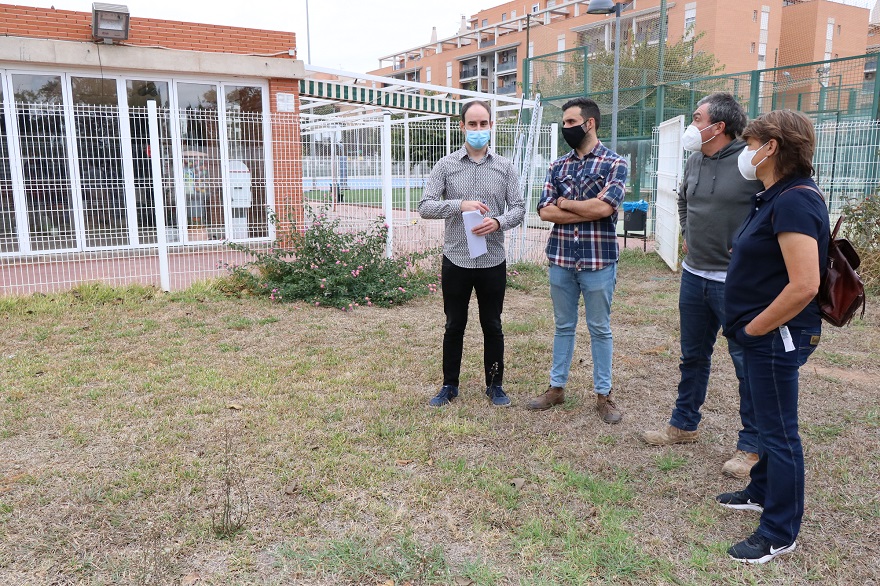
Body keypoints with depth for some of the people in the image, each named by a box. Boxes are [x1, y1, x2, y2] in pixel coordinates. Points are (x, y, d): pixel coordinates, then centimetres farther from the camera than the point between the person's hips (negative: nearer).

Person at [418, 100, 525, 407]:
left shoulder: (505, 167, 4)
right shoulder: (446, 166, 0)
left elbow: (518, 208, 1)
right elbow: (425, 206, -7)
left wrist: (498, 222, -19)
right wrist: (461, 204, -21)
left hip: (493, 261, 1)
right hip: (456, 260, -1)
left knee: (492, 325, 11)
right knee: (454, 326, 10)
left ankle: (495, 384, 25)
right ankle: (449, 385, 25)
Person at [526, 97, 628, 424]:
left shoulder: (614, 163, -4)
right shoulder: (558, 166, 8)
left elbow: (604, 207, -19)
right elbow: (545, 211, -3)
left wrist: (563, 203, -6)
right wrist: (588, 212, -13)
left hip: (598, 260, -3)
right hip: (561, 259, 4)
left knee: (600, 329, 8)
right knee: (563, 326, 14)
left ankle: (603, 394, 20)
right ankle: (556, 387, 26)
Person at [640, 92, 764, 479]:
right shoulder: (695, 161, 7)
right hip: (694, 275, 7)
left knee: (747, 362, 3)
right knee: (693, 356, 18)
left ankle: (751, 445, 17)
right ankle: (684, 425, 34)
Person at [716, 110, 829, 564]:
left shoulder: (795, 200, -22)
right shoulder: (775, 196, 9)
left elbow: (804, 286, -28)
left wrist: (754, 327, -17)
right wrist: (747, 326, 14)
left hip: (777, 336, -10)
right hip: (764, 334, 10)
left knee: (779, 430, 3)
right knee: (768, 420, 23)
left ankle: (780, 534, 18)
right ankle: (762, 492, 43)